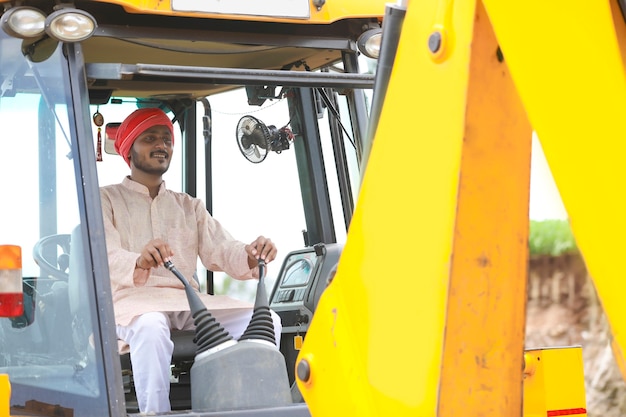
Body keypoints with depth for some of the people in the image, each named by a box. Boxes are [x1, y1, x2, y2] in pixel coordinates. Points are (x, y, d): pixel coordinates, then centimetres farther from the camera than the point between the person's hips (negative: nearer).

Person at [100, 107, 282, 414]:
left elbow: (220, 250, 9)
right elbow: (106, 258, -8)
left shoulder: (189, 206, 26)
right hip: (133, 299, -4)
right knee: (151, 327, -41)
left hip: (189, 301, 4)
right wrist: (138, 263, -33)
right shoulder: (106, 199, 12)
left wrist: (250, 257, -17)